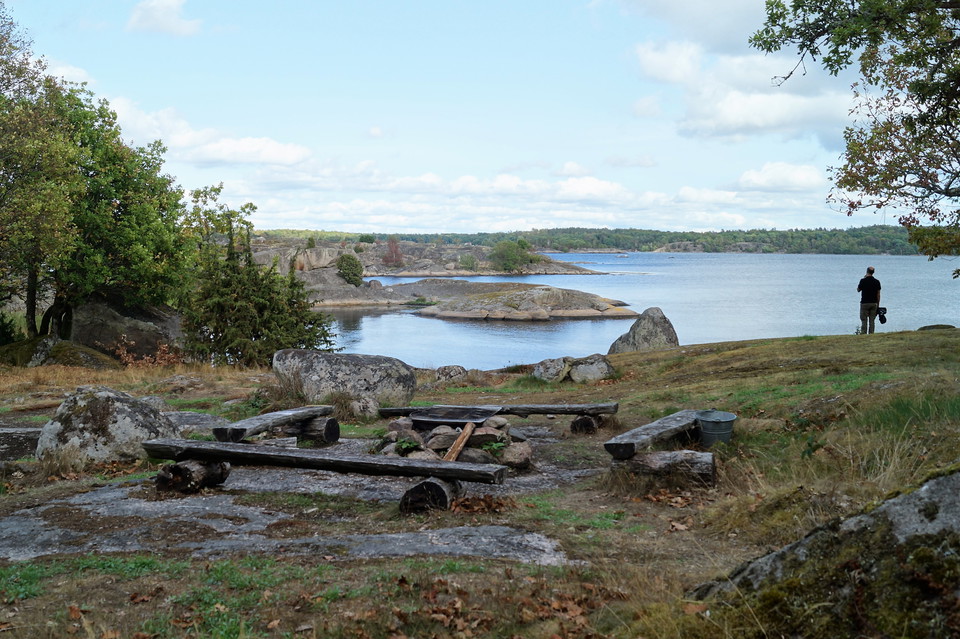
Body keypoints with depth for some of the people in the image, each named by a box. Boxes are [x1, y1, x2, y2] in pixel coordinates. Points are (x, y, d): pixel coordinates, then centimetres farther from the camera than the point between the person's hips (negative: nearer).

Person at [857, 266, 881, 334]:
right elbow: (878, 294, 3)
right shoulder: (877, 281, 0)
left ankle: (863, 334, -4)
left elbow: (858, 290, 5)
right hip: (874, 303, 3)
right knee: (872, 321, 7)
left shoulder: (863, 280, -10)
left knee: (864, 321, 0)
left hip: (864, 303, -3)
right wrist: (878, 305, 10)